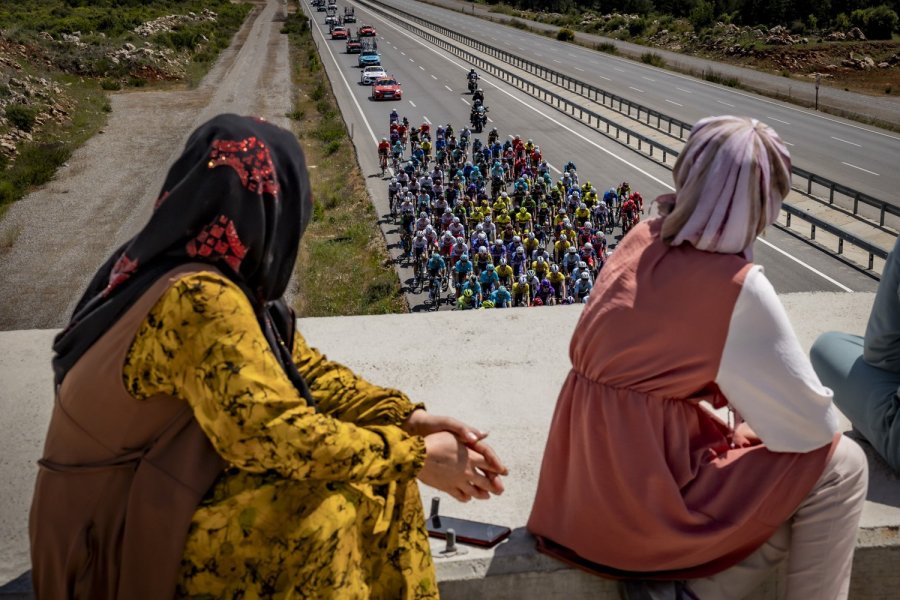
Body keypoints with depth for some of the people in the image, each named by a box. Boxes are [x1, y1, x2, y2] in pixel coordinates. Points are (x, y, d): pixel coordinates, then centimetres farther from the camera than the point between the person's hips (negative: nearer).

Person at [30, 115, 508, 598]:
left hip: (163, 481, 9)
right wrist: (416, 457, -19)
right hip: (119, 523, -8)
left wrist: (406, 418, -7)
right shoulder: (203, 300, -29)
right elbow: (281, 433, -30)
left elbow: (300, 365, 3)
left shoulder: (215, 275, 0)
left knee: (373, 469, 0)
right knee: (325, 516, -25)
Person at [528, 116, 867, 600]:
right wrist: (756, 423, 10)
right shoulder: (737, 287, -17)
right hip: (640, 507, -7)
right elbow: (815, 425, -9)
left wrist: (746, 408, 8)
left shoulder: (641, 241, 1)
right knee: (839, 466, 3)